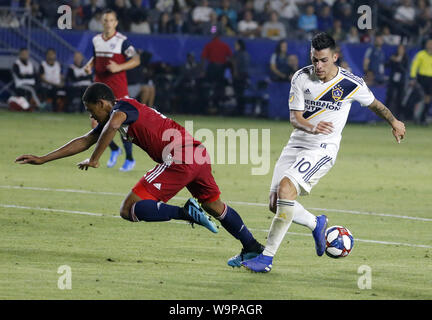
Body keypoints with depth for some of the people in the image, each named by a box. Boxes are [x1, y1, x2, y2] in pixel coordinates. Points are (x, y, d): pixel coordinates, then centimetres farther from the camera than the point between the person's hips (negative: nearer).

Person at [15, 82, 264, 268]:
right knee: (214, 205, 30)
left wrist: (94, 160, -23)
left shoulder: (123, 106, -5)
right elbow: (85, 141, 26)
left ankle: (186, 212, -20)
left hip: (179, 160, -10)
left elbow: (114, 123, -31)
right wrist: (43, 159, 25)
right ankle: (253, 248, 39)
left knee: (129, 209, -10)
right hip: (199, 154, 10)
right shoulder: (113, 116, 23)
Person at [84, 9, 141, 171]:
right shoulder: (96, 40, 9)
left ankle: (129, 159, 11)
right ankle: (114, 150, 23)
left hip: (118, 87, -5)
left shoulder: (122, 41, -8)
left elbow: (136, 60, -10)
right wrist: (89, 65, 4)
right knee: (96, 124, -2)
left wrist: (119, 67, -22)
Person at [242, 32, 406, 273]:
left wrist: (394, 122, 28)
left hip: (323, 148, -5)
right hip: (298, 143, 5)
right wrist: (311, 127, -27)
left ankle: (268, 257, -25)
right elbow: (295, 117, -5)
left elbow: (375, 104, 13)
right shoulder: (302, 78, -2)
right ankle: (316, 224, 33)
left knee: (286, 187, -26)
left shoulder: (352, 84, -8)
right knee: (276, 203, 0)